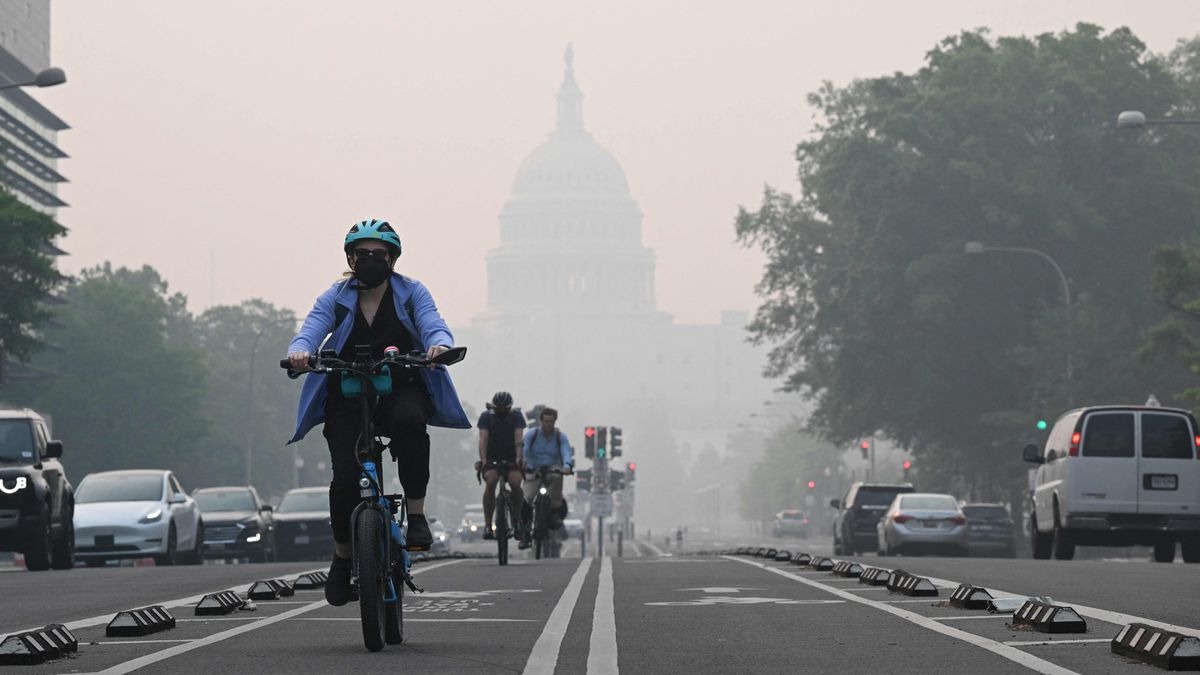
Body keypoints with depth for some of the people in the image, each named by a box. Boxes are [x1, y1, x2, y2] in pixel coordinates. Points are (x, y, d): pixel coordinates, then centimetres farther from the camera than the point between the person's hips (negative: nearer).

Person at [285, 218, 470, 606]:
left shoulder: (411, 293, 3)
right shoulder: (336, 298, 4)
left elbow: (433, 325, -13)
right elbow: (311, 331, -11)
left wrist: (439, 344, -39)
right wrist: (299, 352, -35)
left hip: (401, 390, -1)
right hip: (347, 397, 1)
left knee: (410, 421, -38)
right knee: (346, 478, -18)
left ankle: (416, 515, -25)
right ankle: (342, 556, 8)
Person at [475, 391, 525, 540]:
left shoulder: (516, 415, -8)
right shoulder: (486, 416, -8)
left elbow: (519, 438, -20)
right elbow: (483, 438, -19)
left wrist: (519, 458, -35)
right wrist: (483, 459, -34)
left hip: (511, 458, 0)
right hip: (492, 458, 0)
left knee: (515, 483, -26)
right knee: (491, 481, -29)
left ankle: (516, 521, -6)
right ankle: (487, 524, -24)